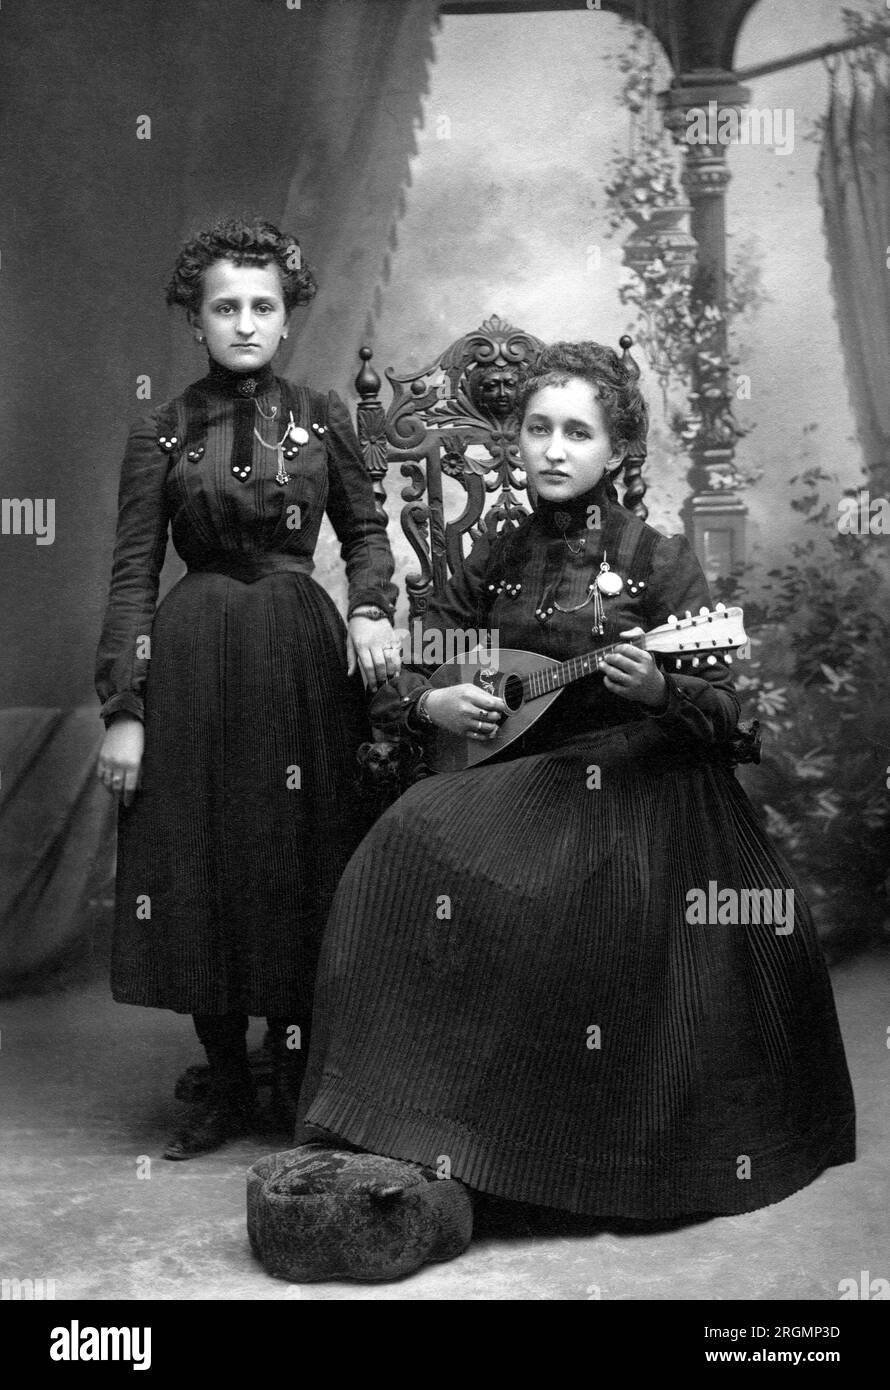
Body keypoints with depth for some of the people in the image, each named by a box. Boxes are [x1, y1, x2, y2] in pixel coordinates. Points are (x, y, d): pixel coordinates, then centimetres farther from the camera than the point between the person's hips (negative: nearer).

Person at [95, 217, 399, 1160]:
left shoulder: (319, 418, 7)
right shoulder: (162, 434, 2)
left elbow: (367, 532, 16)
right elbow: (132, 577, 0)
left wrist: (370, 611, -5)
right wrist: (123, 711, -6)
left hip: (302, 657, 1)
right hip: (193, 664, -1)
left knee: (302, 865, 4)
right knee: (200, 865, 3)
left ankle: (299, 1082, 19)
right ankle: (226, 1086, 18)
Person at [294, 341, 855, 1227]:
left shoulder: (657, 559, -2)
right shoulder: (495, 561, 9)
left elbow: (725, 711, -6)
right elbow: (391, 677, 14)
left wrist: (659, 689, -26)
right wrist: (431, 703, -7)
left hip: (637, 792, -4)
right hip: (517, 784, 4)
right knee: (410, 846, -22)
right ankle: (409, 1127, -10)